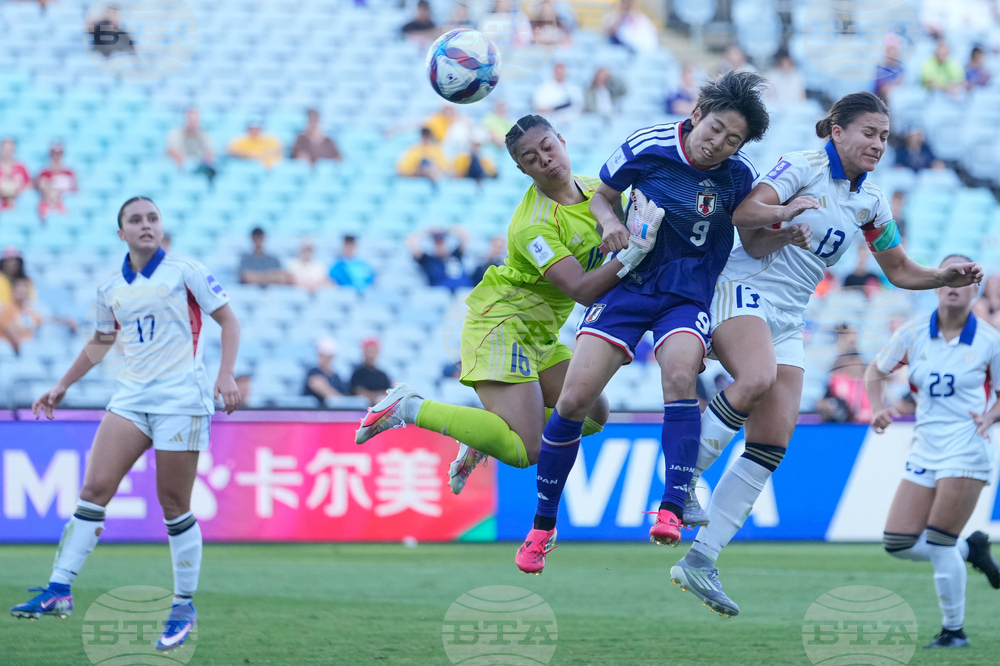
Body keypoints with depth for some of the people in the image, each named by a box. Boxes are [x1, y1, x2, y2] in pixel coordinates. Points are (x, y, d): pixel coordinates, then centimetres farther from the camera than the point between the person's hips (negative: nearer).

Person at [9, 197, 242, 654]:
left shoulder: (184, 272, -1)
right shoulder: (111, 289, 11)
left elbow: (227, 320, 2)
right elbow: (101, 341, 27)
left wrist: (226, 375, -10)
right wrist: (63, 385, 26)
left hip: (180, 398, -4)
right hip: (131, 399, 4)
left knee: (174, 506, -2)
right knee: (94, 487, -11)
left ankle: (184, 605, 10)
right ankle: (59, 590, -13)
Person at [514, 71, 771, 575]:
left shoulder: (738, 176, -6)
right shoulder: (646, 147, -10)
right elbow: (601, 196, 5)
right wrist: (610, 222, -15)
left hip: (688, 296, 0)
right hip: (629, 283, 0)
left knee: (680, 376, -32)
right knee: (574, 400, -10)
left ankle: (672, 510, -32)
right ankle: (542, 527, 6)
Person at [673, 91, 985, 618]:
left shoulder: (870, 203, 12)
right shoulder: (803, 167, -8)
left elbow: (899, 270, 19)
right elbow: (744, 211, -20)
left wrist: (945, 277, 1)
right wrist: (782, 214, -40)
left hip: (788, 319, 7)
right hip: (743, 291, -7)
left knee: (774, 442, -5)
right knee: (758, 378, -37)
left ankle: (701, 559, -4)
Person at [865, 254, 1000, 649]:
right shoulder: (913, 334, 1)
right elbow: (875, 372, 14)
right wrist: (879, 409, -3)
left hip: (967, 452, -5)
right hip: (924, 451, 5)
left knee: (939, 544, -9)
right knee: (897, 544, 0)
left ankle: (953, 631, 8)